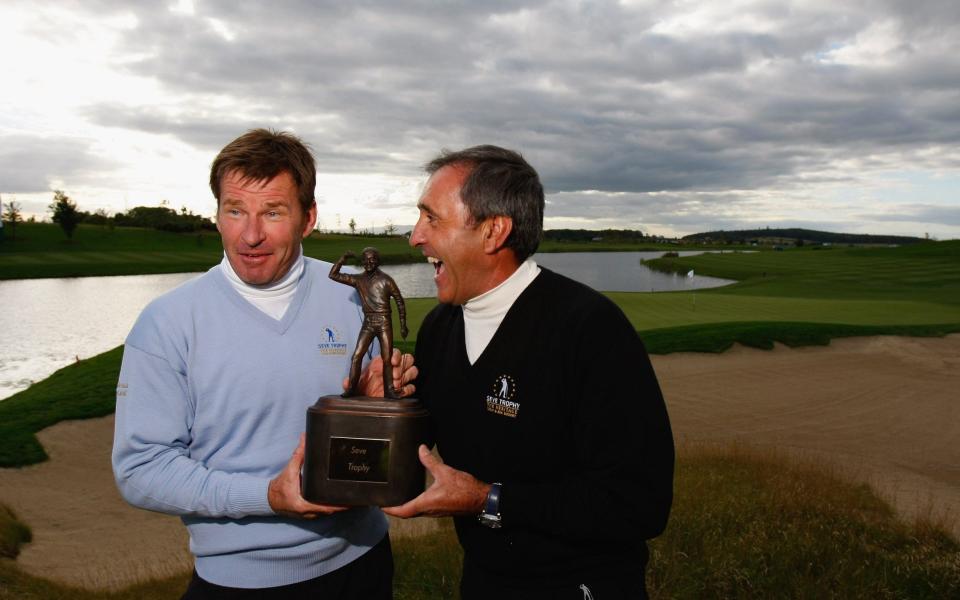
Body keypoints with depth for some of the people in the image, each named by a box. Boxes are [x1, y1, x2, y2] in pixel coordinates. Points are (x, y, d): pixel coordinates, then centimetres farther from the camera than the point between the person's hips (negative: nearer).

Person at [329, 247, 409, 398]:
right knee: (356, 356, -6)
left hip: (384, 323, -3)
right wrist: (343, 258, -1)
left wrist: (403, 325, -2)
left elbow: (399, 301, 1)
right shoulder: (358, 280, 8)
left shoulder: (385, 280, -2)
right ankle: (351, 388, -2)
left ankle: (389, 390, 4)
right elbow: (333, 275, 10)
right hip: (368, 323, 3)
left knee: (387, 359, -1)